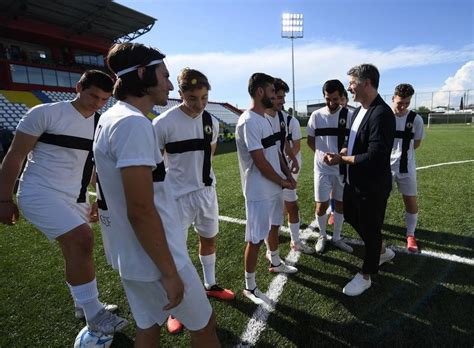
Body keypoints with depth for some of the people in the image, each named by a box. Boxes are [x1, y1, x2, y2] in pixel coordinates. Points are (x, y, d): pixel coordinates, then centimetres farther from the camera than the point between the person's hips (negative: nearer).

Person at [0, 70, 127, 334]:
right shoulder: (45, 113, -10)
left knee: (75, 250, 15)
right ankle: (93, 313, -6)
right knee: (82, 239, -21)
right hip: (41, 193, -6)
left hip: (75, 198, 6)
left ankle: (84, 304, 36)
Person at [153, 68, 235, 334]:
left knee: (209, 239, 19)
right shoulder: (164, 123, -17)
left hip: (207, 191, 6)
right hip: (178, 196, -5)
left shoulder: (212, 122, 0)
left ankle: (210, 285, 43)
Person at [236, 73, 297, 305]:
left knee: (274, 226, 25)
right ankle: (249, 287, 16)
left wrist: (287, 174, 6)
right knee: (256, 239, 0)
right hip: (259, 192, -10)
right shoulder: (249, 122, -21)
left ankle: (275, 262, 47)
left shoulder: (264, 118, 11)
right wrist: (283, 181, -10)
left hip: (274, 187, 10)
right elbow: (260, 162, -23)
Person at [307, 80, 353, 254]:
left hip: (343, 168, 1)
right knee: (321, 205, 2)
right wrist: (320, 154, -3)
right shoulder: (316, 115, -2)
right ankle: (322, 236, 27)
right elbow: (310, 140, 8)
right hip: (322, 168, 0)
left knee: (340, 204, 12)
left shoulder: (349, 115, -5)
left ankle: (336, 238, 31)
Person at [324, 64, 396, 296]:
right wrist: (341, 153, -4)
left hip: (373, 186, -9)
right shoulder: (359, 111, 6)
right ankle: (382, 251, 47)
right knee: (351, 216, 23)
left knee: (370, 228, 8)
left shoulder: (381, 114, -23)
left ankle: (365, 275, 31)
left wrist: (342, 159, -16)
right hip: (354, 180, 9)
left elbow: (374, 157, -28)